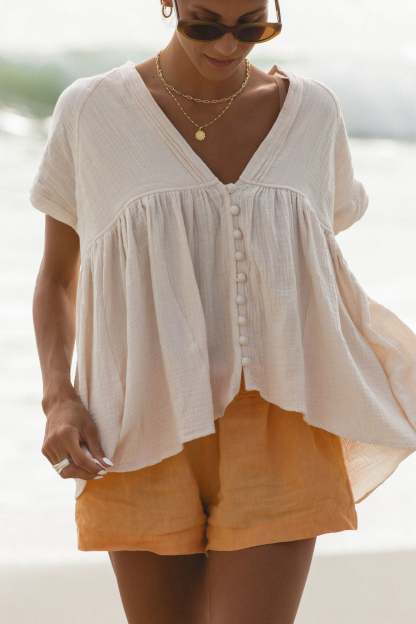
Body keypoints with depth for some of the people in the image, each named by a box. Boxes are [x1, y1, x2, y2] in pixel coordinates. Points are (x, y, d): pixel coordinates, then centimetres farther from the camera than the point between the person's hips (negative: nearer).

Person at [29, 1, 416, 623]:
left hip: (272, 444, 0)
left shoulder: (314, 111, 5)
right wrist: (58, 399, -5)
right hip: (146, 446, 0)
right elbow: (56, 275, 11)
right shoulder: (91, 111, 1)